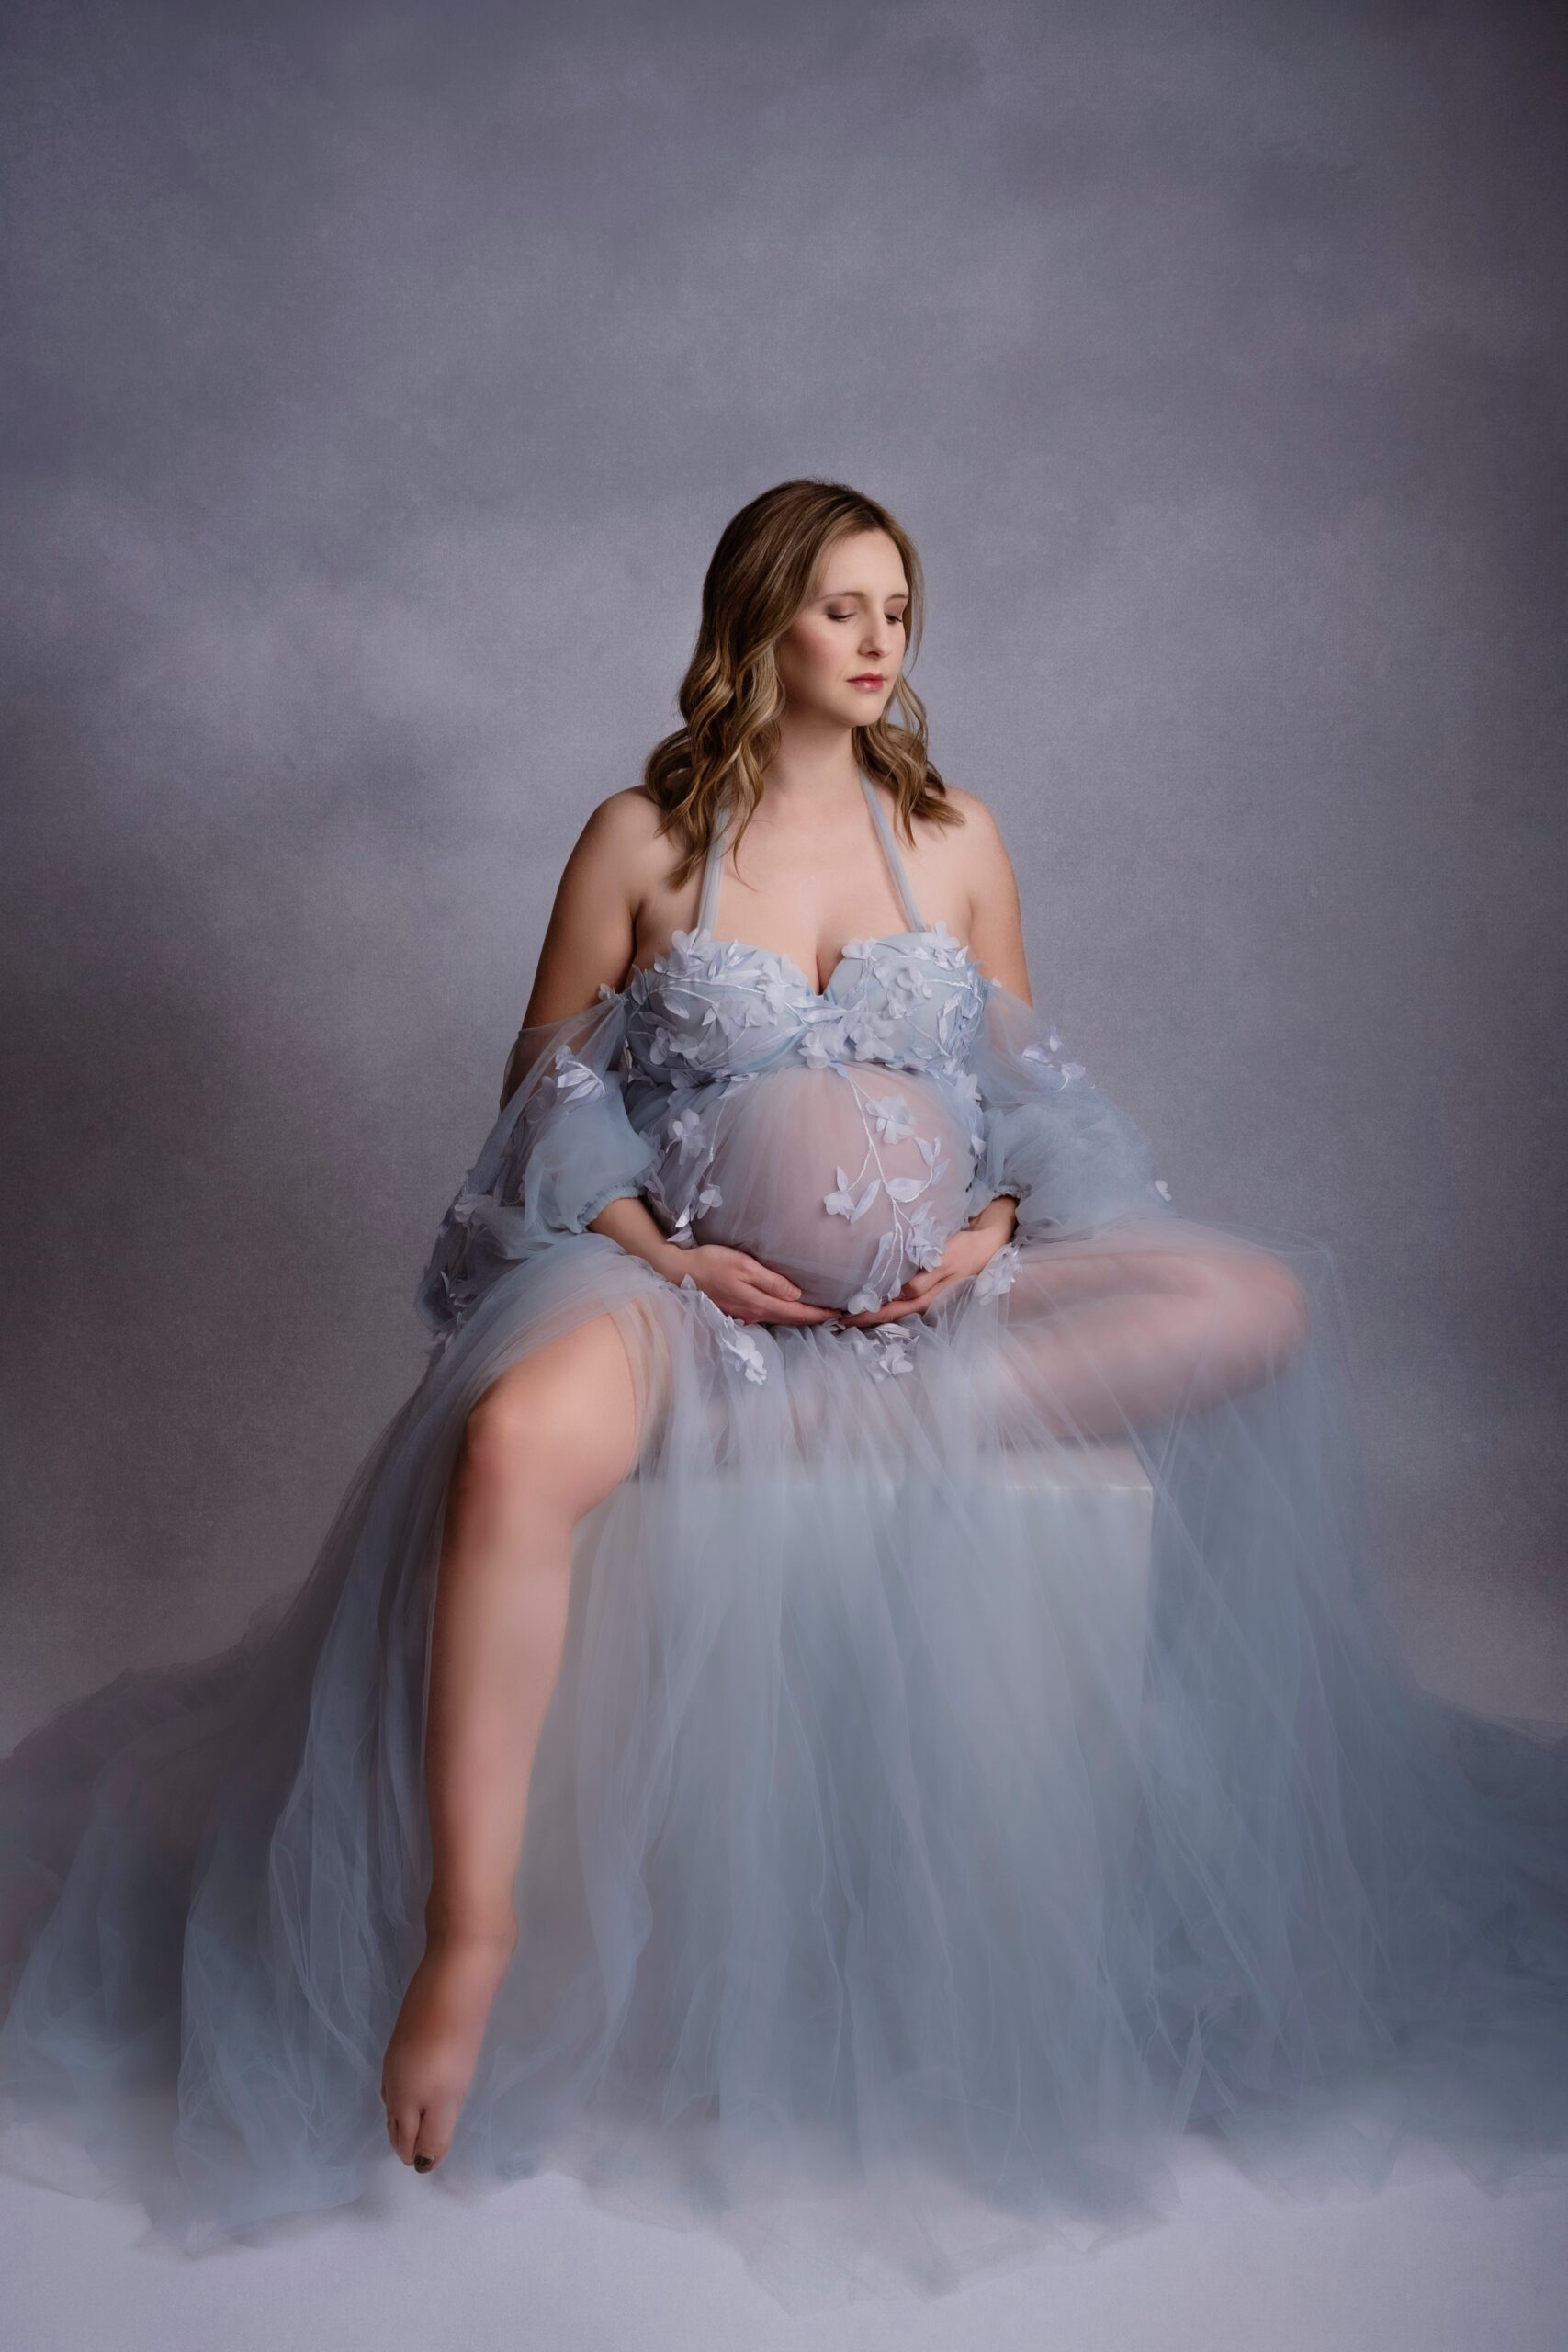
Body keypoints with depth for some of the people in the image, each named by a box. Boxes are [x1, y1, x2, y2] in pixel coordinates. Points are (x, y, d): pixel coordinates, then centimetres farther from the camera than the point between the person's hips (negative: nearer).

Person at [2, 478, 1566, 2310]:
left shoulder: (954, 840, 12)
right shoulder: (639, 840, 5)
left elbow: (1031, 1099, 17)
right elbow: (547, 1097, 7)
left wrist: (988, 1236, -5)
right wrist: (670, 1254, -10)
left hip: (936, 1281, 3)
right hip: (683, 1269, -3)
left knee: (1261, 1304, -19)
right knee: (516, 1437, -37)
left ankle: (851, 1417, -27)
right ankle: (470, 1936, -30)